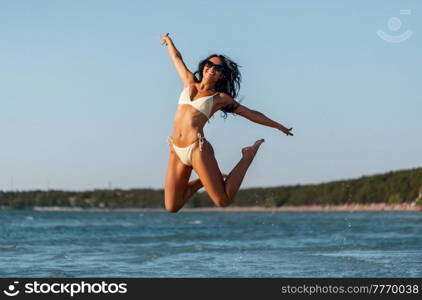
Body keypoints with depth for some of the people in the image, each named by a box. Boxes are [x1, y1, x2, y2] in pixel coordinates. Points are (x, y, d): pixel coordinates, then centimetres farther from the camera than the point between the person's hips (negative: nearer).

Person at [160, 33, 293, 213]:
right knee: (172, 207, 2)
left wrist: (278, 126, 19)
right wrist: (169, 41, 47)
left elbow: (251, 114, 14)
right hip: (176, 151, 4)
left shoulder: (221, 98, 6)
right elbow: (176, 57, 31)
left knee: (222, 201, -10)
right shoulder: (190, 82, 16)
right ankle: (203, 181, 27)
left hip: (197, 149, -4)